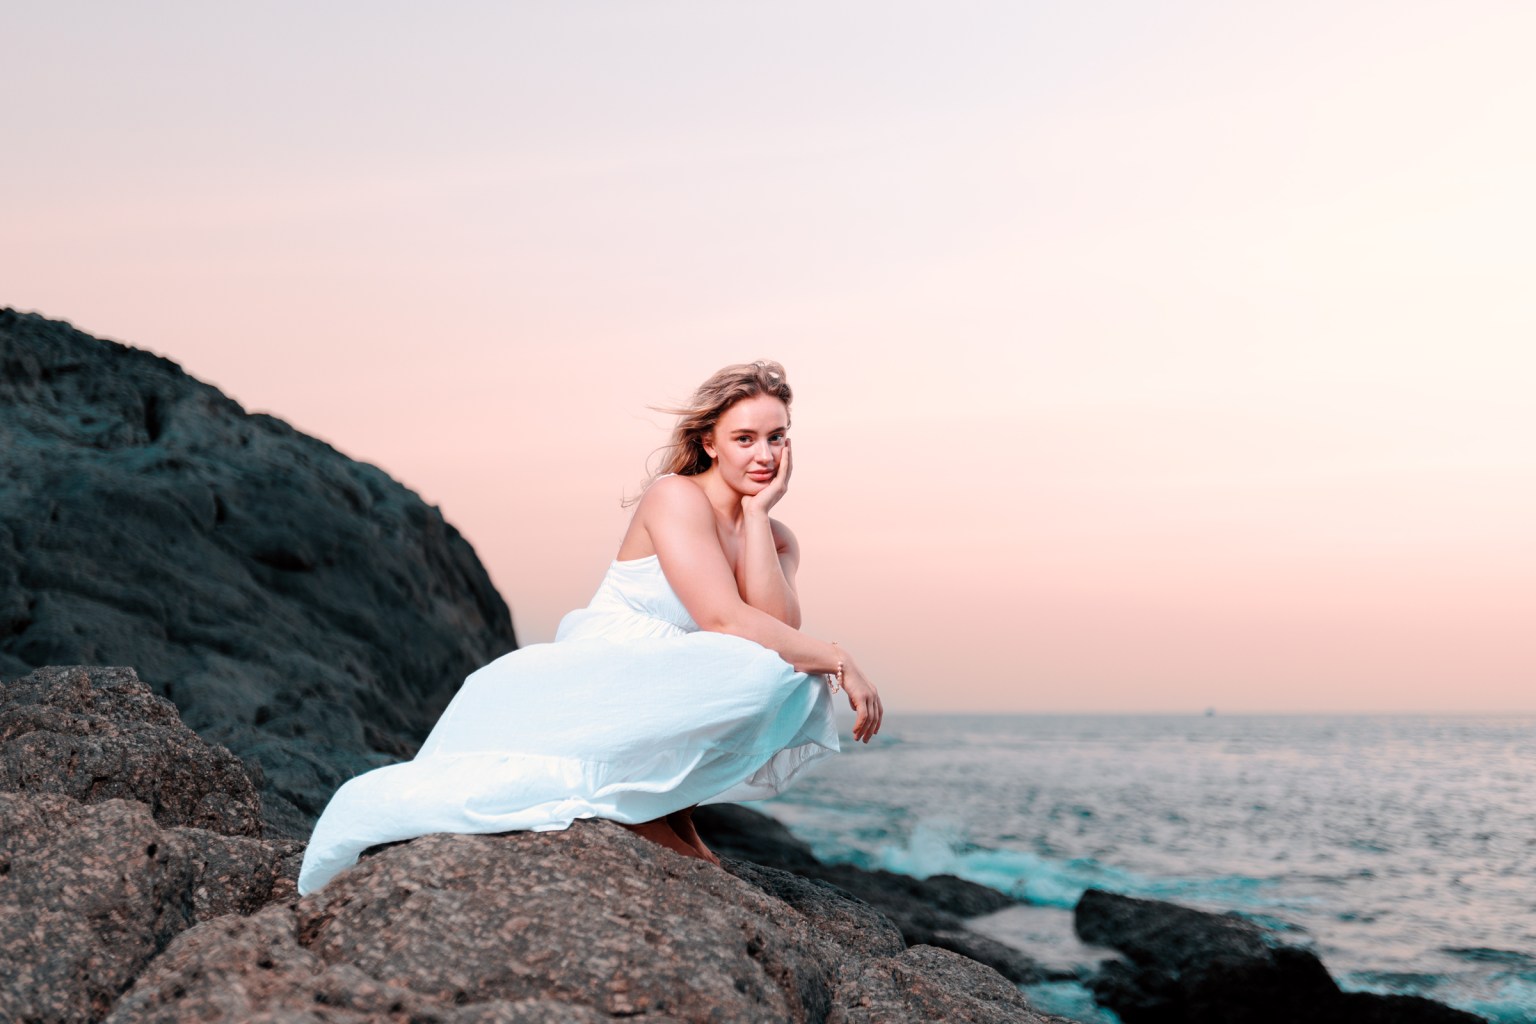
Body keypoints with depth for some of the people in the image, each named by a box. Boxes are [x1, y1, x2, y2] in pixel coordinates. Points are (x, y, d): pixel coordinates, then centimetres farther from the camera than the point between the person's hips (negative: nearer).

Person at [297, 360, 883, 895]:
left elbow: (779, 628, -8)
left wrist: (758, 511, -6)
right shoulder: (675, 497, -7)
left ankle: (670, 804, -10)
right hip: (600, 688, -7)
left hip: (662, 702, 7)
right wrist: (837, 659, -14)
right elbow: (724, 620, -19)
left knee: (805, 692, -14)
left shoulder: (778, 541, 14)